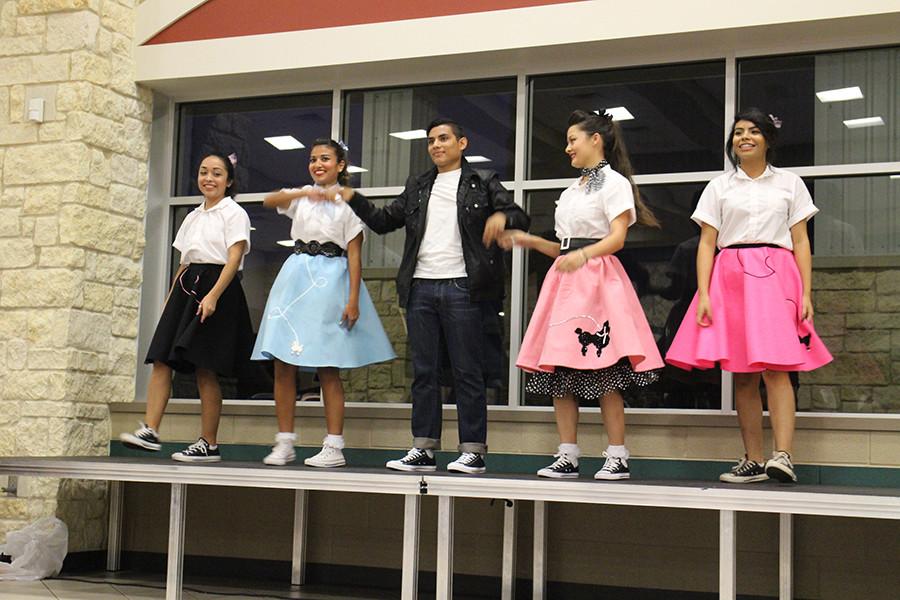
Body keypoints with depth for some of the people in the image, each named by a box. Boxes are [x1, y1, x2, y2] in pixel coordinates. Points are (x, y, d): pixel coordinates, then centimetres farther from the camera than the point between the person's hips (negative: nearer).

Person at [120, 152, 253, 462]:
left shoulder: (234, 214, -1)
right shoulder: (193, 216, 21)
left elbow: (234, 258, -11)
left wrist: (213, 295, -22)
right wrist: (171, 297, 14)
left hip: (217, 287, -7)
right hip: (187, 287, 7)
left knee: (205, 369, -7)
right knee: (161, 360, -6)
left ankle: (208, 444, 0)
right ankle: (150, 431, -10)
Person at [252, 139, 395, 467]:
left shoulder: (347, 203, 4)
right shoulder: (301, 196, 15)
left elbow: (354, 255, -2)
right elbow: (269, 201, -5)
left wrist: (353, 300, -11)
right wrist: (303, 193, -24)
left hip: (330, 279, -4)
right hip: (295, 276, 4)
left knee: (328, 368, -4)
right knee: (282, 363, -1)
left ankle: (334, 447, 1)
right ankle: (284, 443, 6)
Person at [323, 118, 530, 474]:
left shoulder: (481, 182, 7)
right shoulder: (417, 187, 20)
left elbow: (520, 217, 1)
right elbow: (383, 221, 20)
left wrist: (502, 217, -21)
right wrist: (352, 199, 5)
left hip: (461, 286, -5)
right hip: (421, 287, 5)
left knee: (467, 371, -2)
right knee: (424, 372, 6)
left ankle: (473, 451, 1)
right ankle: (423, 450, 9)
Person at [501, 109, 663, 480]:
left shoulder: (614, 182, -1)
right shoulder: (572, 190, 23)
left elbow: (617, 237, -13)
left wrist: (583, 255, -30)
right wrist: (531, 241, 13)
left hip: (597, 280, -8)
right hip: (565, 281, 8)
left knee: (603, 373, -11)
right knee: (558, 371, 1)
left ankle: (617, 458, -6)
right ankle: (567, 457, 5)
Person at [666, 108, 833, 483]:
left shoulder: (789, 184, 13)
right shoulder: (720, 186, 13)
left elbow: (801, 242, 9)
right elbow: (707, 243, 7)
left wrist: (806, 294, -2)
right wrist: (704, 294, -5)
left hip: (776, 278, -1)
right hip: (731, 279, 2)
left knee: (775, 367, -16)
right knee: (743, 374, 1)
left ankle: (783, 456, -24)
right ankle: (753, 461, 4)